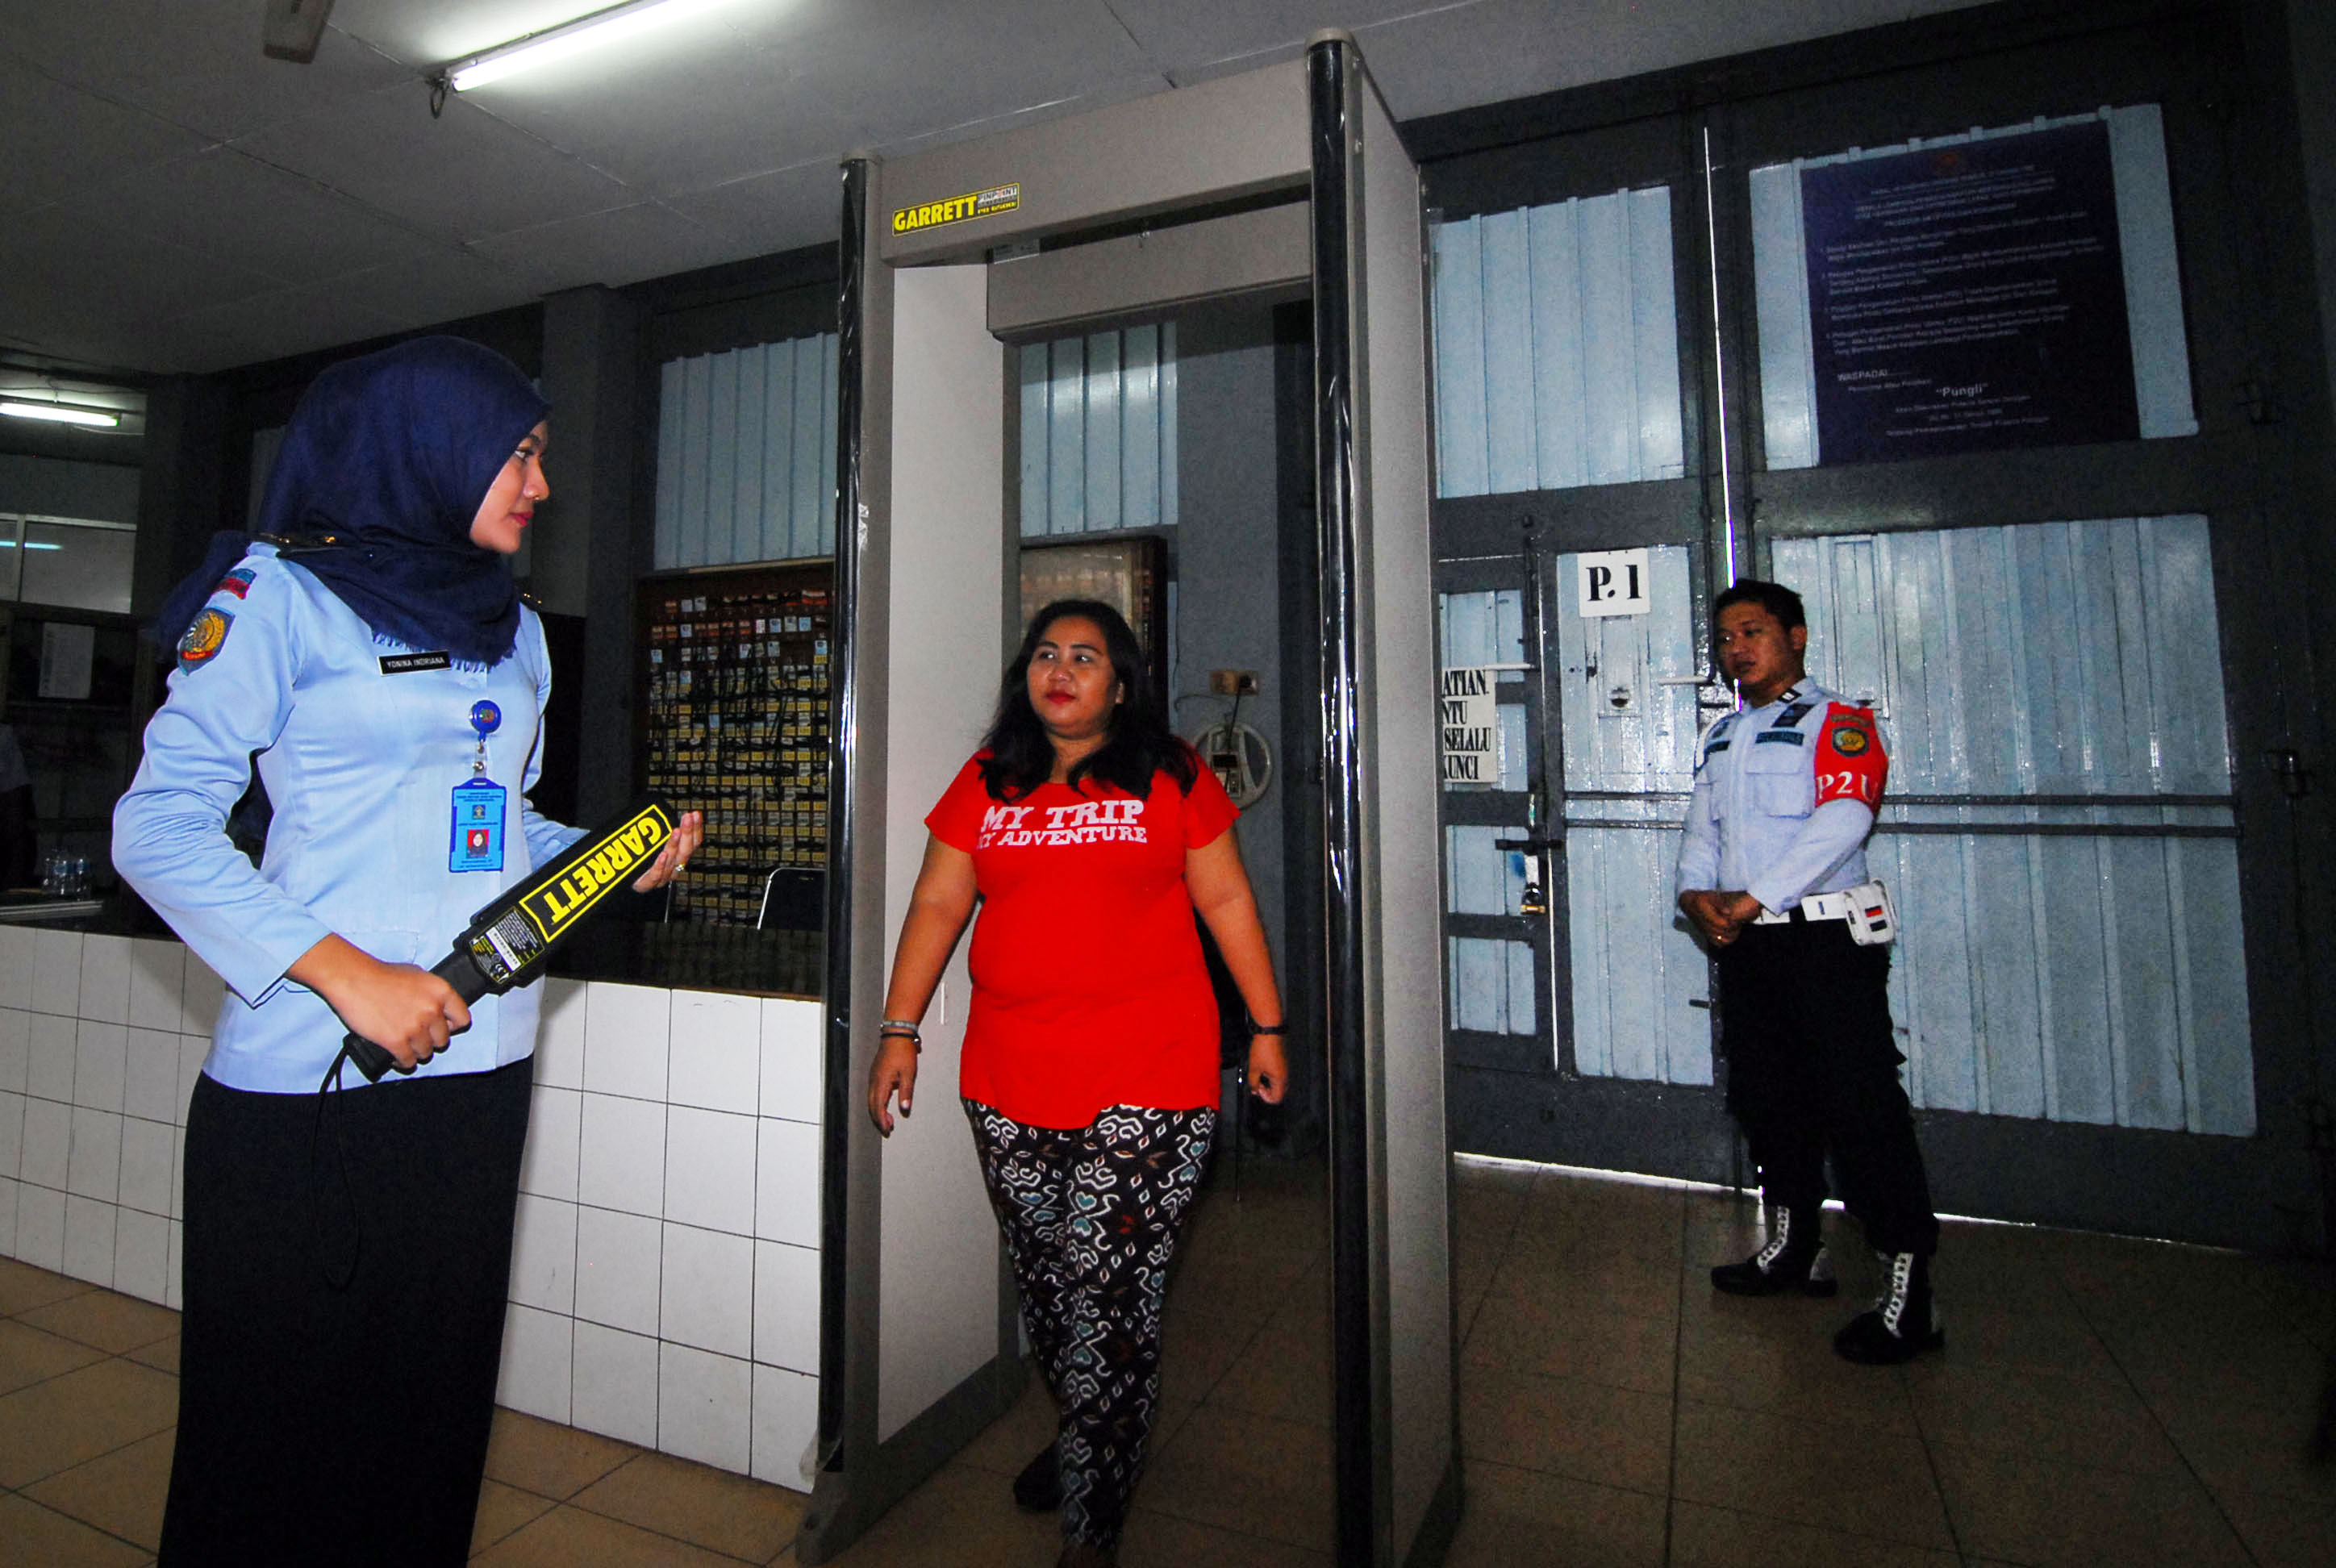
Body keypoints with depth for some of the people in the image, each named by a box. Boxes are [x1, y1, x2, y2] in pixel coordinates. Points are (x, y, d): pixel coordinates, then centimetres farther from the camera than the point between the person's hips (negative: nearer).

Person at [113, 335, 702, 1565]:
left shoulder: (515, 631, 15)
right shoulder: (284, 593, -3)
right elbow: (160, 824, -9)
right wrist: (347, 974, -19)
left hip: (477, 1067, 6)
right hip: (307, 1084, -5)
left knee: (434, 1394, 15)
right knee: (278, 1410, 8)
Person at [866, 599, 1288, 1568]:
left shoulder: (1172, 778, 3)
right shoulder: (985, 784, 10)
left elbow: (1226, 901, 5)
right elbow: (937, 905, 10)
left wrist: (1266, 1026, 5)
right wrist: (898, 1030, 6)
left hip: (1147, 1085, -3)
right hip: (1009, 1083, 4)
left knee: (1108, 1287, -3)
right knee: (1042, 1276, 15)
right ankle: (1081, 1437, 41)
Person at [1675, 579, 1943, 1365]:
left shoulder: (1838, 723, -4)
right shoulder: (1719, 737, 18)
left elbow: (1841, 822, -18)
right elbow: (1702, 830, 15)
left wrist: (1751, 899, -22)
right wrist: (1697, 893, -6)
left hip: (1826, 938, -7)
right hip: (1745, 945, 7)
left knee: (1860, 1106, -6)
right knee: (1764, 1096, 14)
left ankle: (1910, 1290, 4)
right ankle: (1796, 1246, 30)